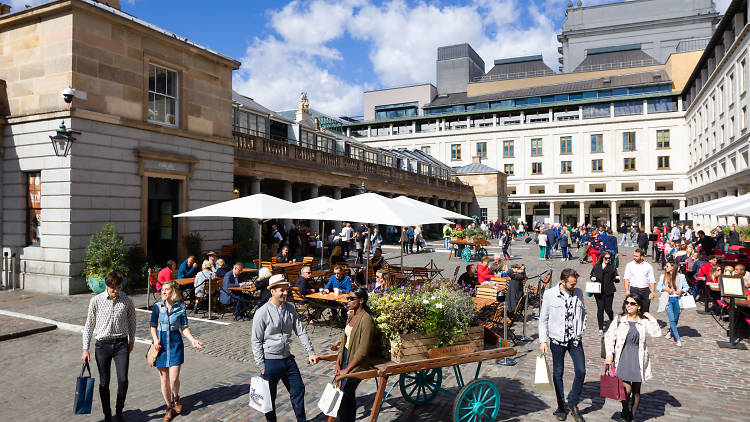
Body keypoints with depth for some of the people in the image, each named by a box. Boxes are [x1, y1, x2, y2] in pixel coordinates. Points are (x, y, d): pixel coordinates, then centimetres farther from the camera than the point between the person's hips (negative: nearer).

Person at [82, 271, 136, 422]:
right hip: (102, 345, 0)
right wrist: (85, 349, 1)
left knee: (123, 380, -6)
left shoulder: (127, 301, -3)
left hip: (121, 343, 0)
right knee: (104, 383, 6)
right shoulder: (96, 301, -6)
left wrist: (131, 340, 19)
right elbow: (89, 325, 2)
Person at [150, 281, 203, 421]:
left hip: (175, 343, -1)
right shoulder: (157, 306, 0)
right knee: (164, 379, 7)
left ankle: (176, 397, 28)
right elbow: (153, 326, 5)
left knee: (174, 379, -6)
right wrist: (155, 339, -12)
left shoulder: (181, 307, -3)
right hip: (161, 343, 1)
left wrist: (192, 339, -12)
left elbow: (184, 327, 2)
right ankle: (169, 407, 25)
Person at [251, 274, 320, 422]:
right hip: (270, 361, -5)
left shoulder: (290, 309, 0)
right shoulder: (262, 313, -14)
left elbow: (301, 332, 2)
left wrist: (311, 353, -4)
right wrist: (261, 366, -11)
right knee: (269, 397, 9)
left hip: (288, 358, 5)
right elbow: (256, 341, -10)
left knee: (298, 390, 13)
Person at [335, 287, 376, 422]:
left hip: (356, 365, -7)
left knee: (344, 397, -4)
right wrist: (338, 363, 5)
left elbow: (362, 351, -21)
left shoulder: (366, 320, -20)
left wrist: (346, 370, -17)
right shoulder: (351, 315, 6)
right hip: (345, 358, 7)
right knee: (349, 395, 14)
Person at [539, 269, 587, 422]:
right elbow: (543, 319, -2)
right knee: (558, 373, 7)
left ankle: (573, 403, 18)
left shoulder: (578, 293, 1)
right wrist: (543, 341, -4)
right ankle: (561, 407, 24)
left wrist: (581, 331, 8)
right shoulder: (550, 294, -9)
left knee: (581, 371, -3)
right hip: (557, 340, -2)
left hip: (575, 340, 2)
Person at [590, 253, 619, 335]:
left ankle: (612, 320, 35)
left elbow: (615, 278, 4)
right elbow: (592, 274, 17)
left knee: (608, 309, -1)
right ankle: (601, 329, 10)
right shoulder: (596, 266, 10)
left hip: (609, 291, -1)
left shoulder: (612, 267, 6)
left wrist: (617, 278, -17)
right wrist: (592, 278, -5)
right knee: (600, 309, 0)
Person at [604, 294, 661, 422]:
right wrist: (609, 354, -5)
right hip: (623, 359, -1)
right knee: (627, 389, -8)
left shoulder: (644, 321, 2)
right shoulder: (620, 319, 1)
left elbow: (657, 333, -12)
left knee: (636, 390, 10)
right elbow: (609, 336, 2)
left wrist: (652, 318, -12)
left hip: (638, 359, 1)